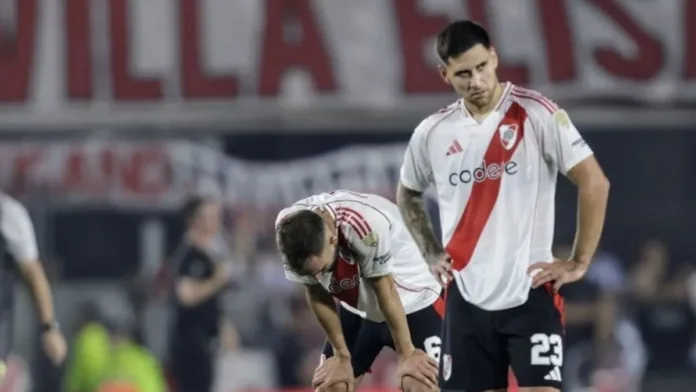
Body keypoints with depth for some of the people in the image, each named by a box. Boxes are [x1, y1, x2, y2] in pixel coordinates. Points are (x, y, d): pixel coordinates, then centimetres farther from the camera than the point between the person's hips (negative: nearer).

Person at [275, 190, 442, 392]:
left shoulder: (366, 224, -39)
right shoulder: (288, 228, -22)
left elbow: (385, 292, -26)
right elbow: (317, 295, -9)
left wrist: (406, 353, -16)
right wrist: (342, 355, -3)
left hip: (413, 303, -5)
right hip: (357, 309, 5)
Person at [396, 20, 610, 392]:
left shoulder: (537, 114, -8)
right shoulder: (432, 133, 5)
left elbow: (594, 183, -8)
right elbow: (407, 195, 25)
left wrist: (579, 263, -8)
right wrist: (431, 254, 14)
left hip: (530, 292, -4)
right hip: (466, 297, 4)